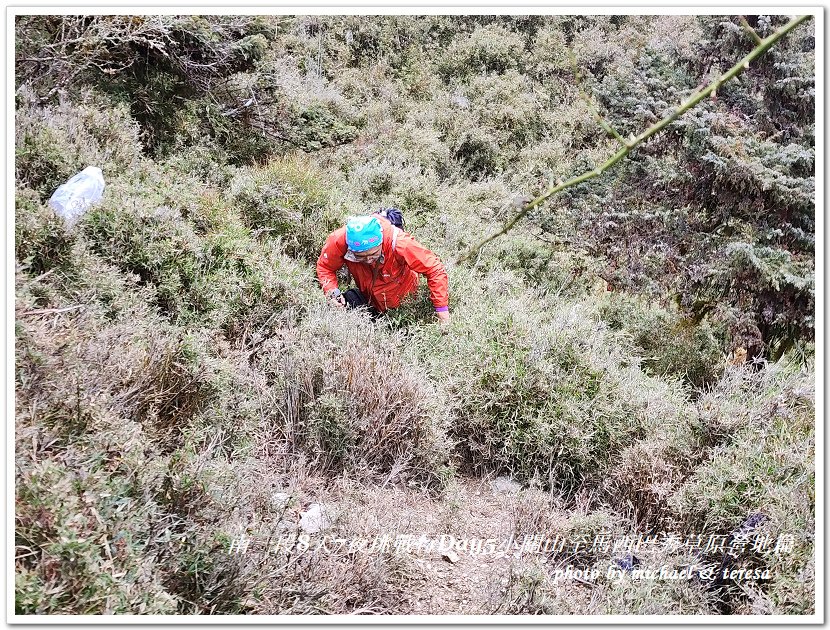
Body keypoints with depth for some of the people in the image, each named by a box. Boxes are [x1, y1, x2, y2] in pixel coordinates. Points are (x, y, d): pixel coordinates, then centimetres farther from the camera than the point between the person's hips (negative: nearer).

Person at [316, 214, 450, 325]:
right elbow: (324, 267, -12)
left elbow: (435, 269, -32)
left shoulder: (399, 243, -43)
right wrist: (332, 292, -31)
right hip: (368, 298, 1)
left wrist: (442, 310, -32)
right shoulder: (339, 241, -35)